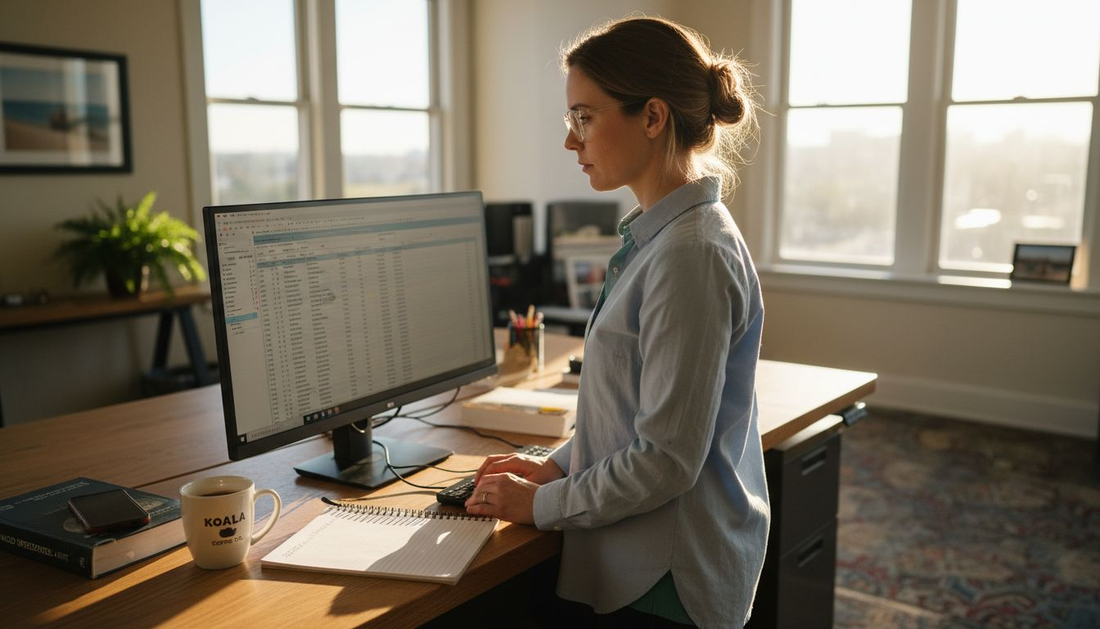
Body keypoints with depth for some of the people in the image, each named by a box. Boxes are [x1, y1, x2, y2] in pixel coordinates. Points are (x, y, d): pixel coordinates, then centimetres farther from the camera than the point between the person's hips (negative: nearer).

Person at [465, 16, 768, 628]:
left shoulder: (691, 253, -24)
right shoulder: (659, 234, 5)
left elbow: (667, 458, -23)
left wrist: (543, 504, -13)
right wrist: (559, 464, 7)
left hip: (667, 579, -8)